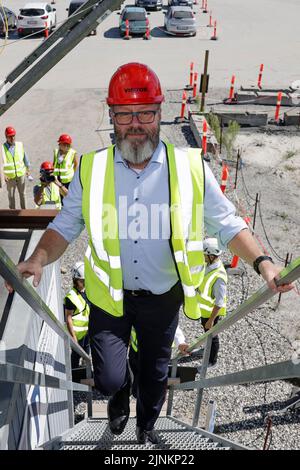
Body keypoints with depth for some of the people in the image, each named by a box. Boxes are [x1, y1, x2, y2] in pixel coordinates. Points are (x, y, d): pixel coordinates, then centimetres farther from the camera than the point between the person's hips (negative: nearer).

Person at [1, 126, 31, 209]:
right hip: (10, 176, -2)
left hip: (21, 174, 2)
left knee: (22, 193, 13)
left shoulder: (20, 145, -3)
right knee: (11, 194, 9)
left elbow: (25, 157, 8)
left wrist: (27, 169, 15)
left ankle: (23, 209, 28)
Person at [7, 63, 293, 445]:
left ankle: (146, 428, 55)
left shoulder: (191, 168, -12)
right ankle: (119, 396, 43)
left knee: (155, 374, 21)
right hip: (109, 296, 0)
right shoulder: (91, 170, -9)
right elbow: (65, 225, -3)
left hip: (163, 298, 1)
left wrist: (261, 262, -19)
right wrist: (38, 260, -20)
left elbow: (227, 224, -5)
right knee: (108, 380, 1)